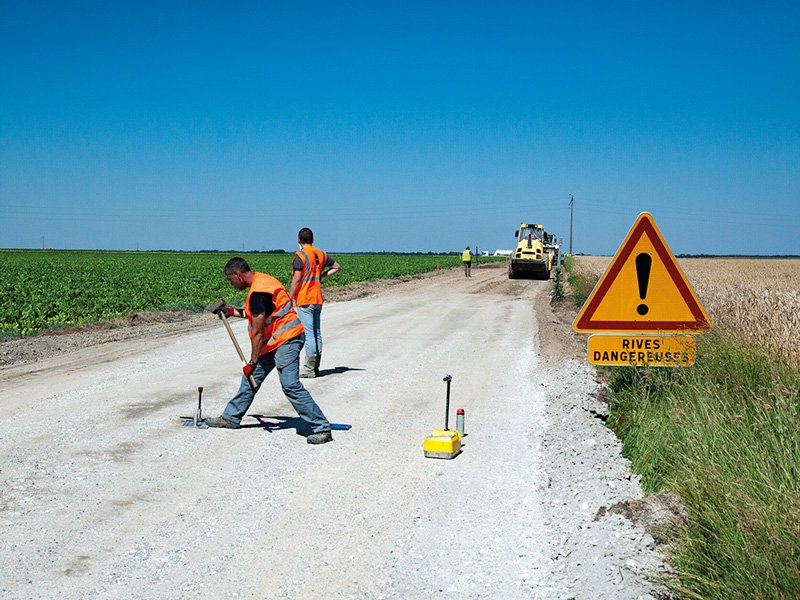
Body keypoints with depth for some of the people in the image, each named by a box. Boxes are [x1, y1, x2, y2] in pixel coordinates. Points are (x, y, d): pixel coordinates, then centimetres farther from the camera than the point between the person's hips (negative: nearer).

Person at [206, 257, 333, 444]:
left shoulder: (258, 292, -21)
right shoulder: (261, 280, 10)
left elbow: (258, 333, -19)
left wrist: (252, 362, -13)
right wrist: (232, 311, 19)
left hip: (286, 340, -11)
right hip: (274, 341, 11)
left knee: (290, 385, -16)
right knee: (250, 378, 17)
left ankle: (322, 429, -14)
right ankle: (231, 417, 31)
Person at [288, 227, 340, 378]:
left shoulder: (300, 255, -11)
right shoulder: (321, 254, 10)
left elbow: (296, 279, -15)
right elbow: (336, 267, 22)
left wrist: (289, 298, -8)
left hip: (304, 300, -7)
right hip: (318, 299, 7)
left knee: (308, 333, -6)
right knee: (317, 333, 11)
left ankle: (309, 369, -4)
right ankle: (315, 367, 17)